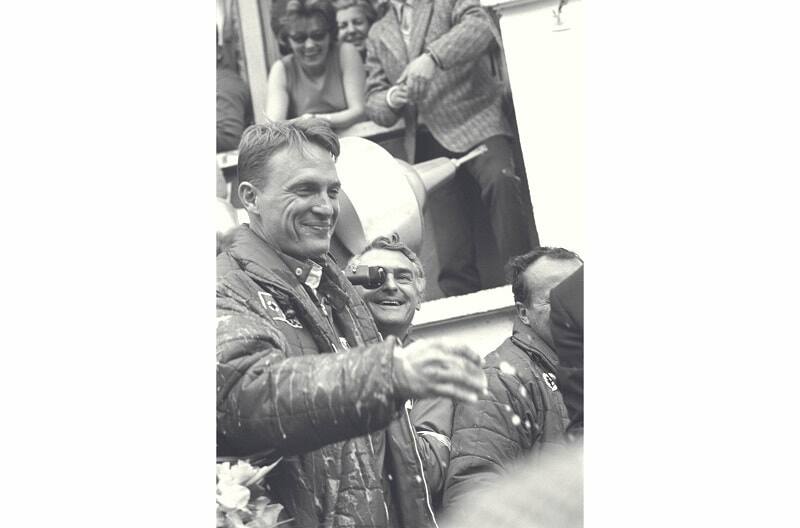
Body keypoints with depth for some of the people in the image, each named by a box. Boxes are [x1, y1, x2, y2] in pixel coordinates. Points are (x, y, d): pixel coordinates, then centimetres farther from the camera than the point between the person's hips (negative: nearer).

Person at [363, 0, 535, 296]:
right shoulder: (378, 34, 21)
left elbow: (480, 27, -13)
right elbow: (374, 101, 18)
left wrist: (432, 58, -29)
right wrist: (391, 99, -8)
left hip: (474, 119, -4)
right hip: (429, 143, 4)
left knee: (500, 181, -31)